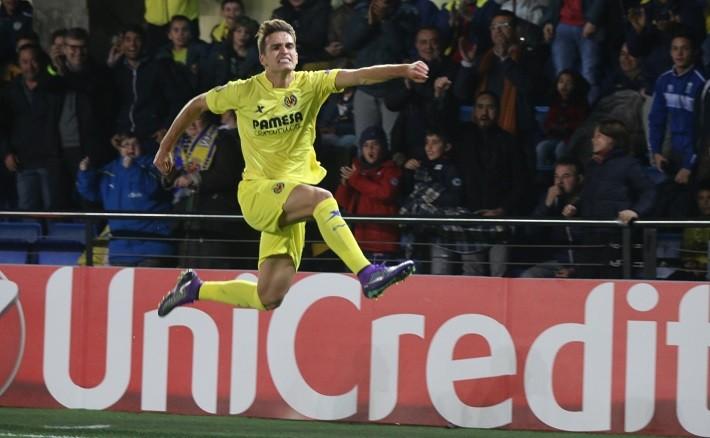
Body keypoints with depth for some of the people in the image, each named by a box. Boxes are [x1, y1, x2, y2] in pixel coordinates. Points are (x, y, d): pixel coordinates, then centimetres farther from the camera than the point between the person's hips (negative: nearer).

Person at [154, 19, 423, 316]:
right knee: (322, 198, -34)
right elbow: (197, 104, 13)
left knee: (268, 299, 1)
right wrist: (166, 147, 18)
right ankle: (368, 275, -42)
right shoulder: (245, 91, -4)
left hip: (289, 207, 4)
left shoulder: (310, 84, -2)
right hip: (256, 191, -4)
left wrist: (403, 70, -34)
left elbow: (358, 76, -18)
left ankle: (195, 288, 23)